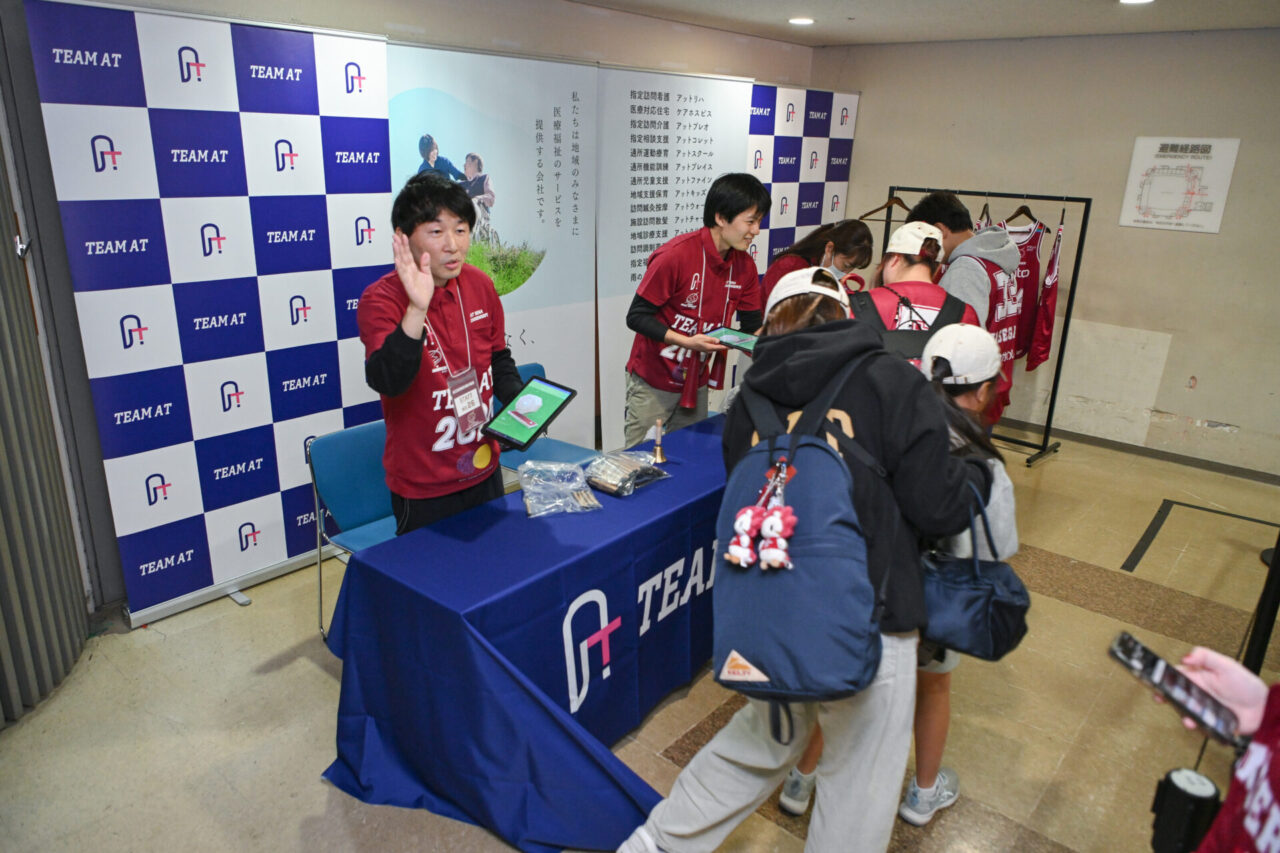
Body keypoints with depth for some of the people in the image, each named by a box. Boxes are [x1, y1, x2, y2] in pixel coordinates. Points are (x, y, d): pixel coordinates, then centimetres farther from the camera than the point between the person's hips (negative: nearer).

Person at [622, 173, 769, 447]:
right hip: (653, 384, -5)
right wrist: (686, 341, -29)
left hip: (696, 384, 6)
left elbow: (752, 327, 6)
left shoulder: (745, 266, -2)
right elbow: (636, 316, -18)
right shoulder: (675, 255, -21)